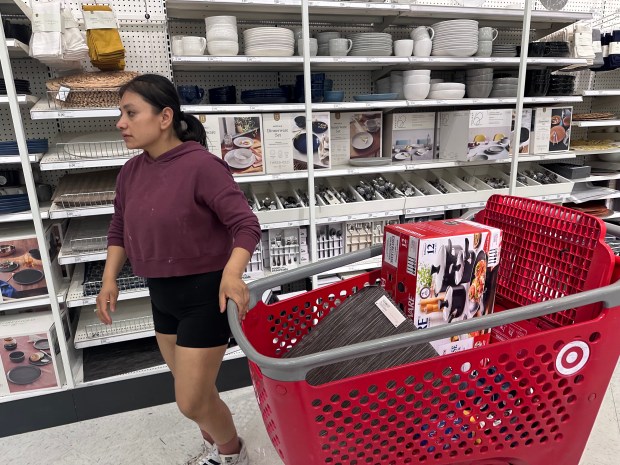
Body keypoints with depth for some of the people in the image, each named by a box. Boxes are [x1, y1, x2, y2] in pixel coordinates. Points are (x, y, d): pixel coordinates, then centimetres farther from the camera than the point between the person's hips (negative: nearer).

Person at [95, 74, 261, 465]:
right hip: (162, 295, 8)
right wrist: (110, 279, 3)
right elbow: (120, 230, 13)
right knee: (191, 388, 23)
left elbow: (246, 225, -23)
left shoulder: (201, 165, -21)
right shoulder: (131, 172, 2)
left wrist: (231, 273, -38)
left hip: (206, 293, -7)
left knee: (193, 400, 3)